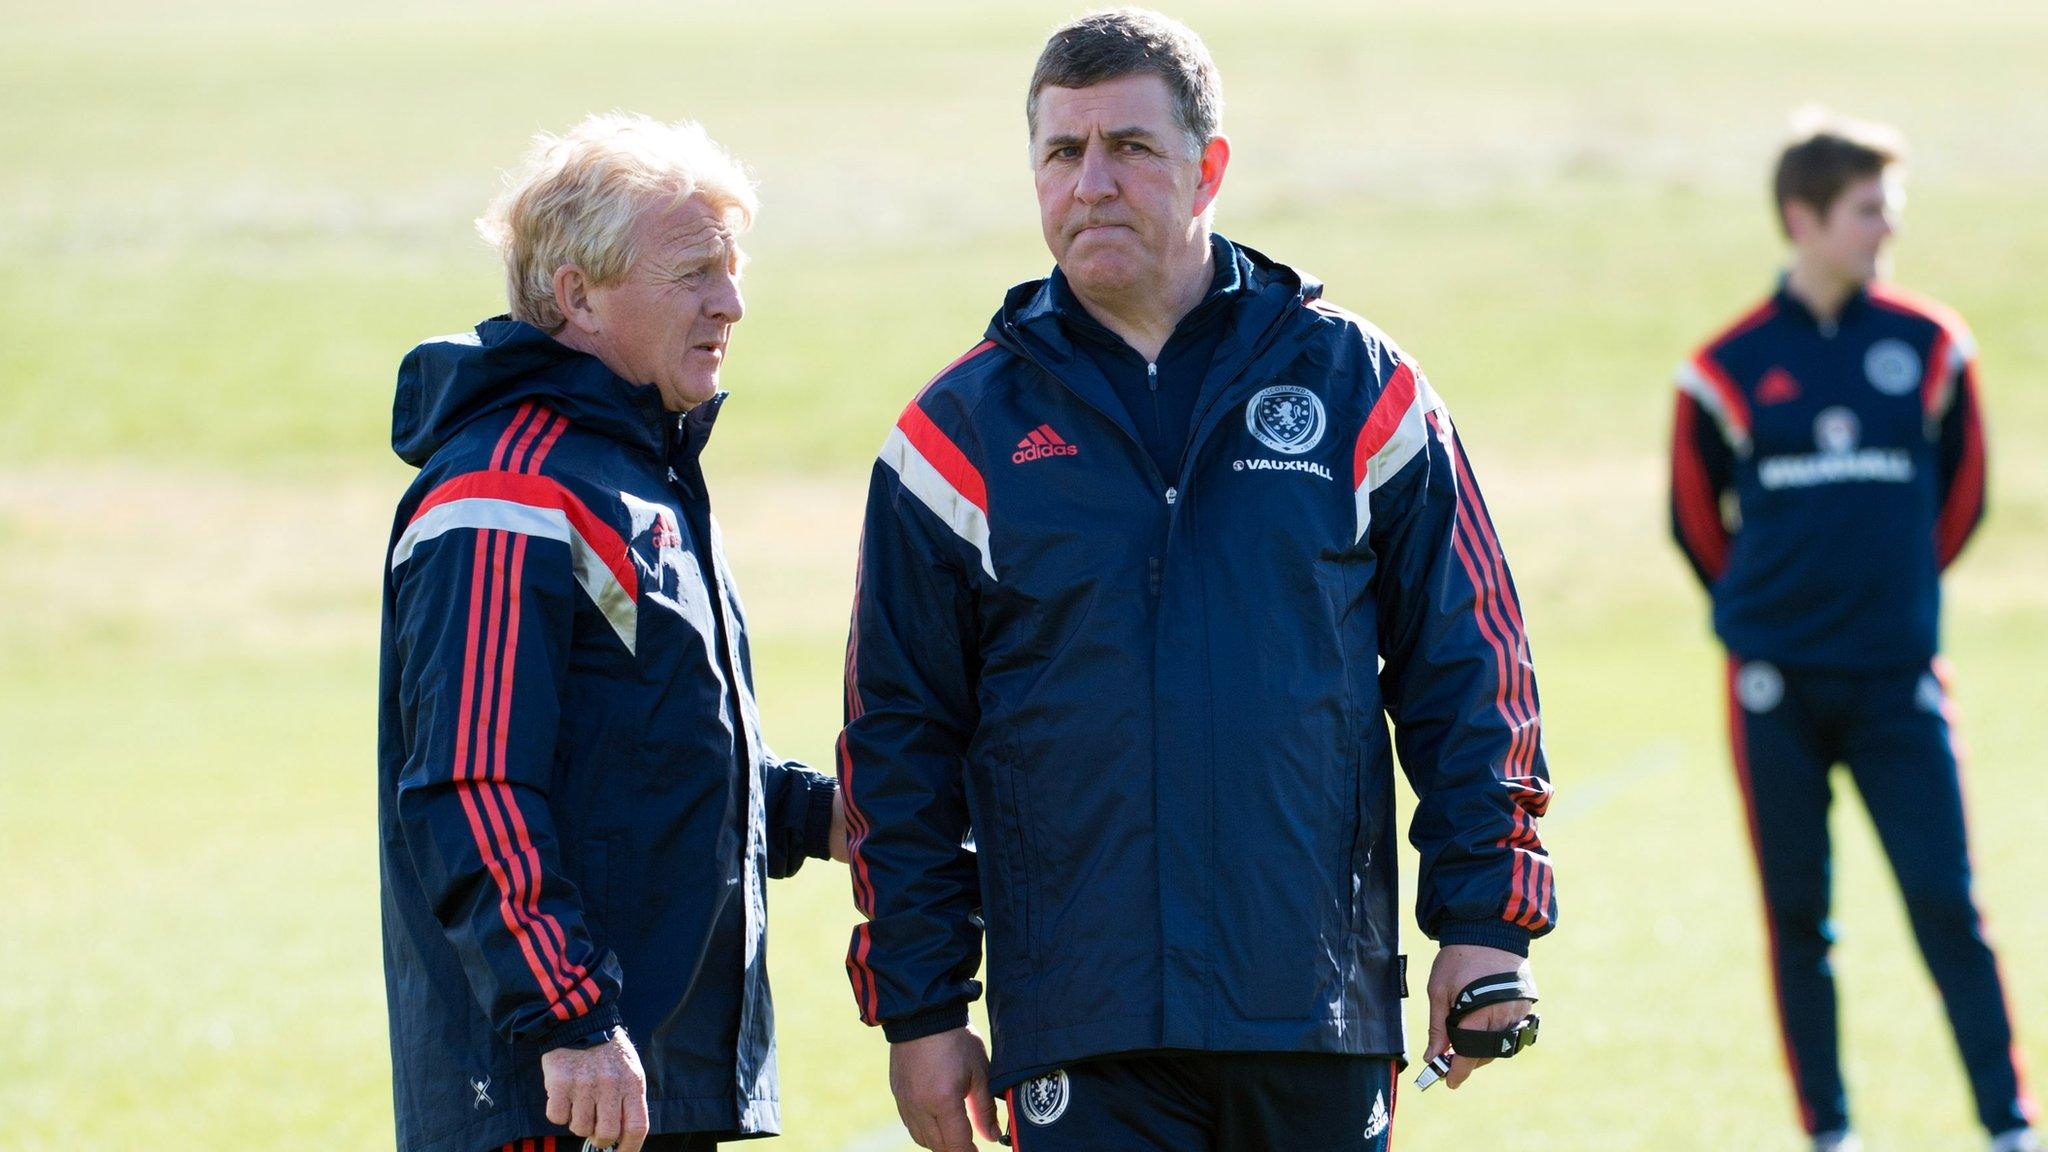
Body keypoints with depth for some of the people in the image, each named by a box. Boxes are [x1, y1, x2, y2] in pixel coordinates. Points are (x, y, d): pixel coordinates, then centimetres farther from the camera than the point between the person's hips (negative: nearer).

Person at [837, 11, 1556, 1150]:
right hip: (1082, 1034, 0)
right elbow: (898, 744, 7)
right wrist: (918, 1009, 3)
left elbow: (1470, 671, 8)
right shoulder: (961, 434, 5)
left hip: (1319, 1016, 1)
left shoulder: (1357, 385, 6)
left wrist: (1483, 922, 2)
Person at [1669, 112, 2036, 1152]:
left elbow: (1962, 493, 14)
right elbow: (1694, 518, 11)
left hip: (1897, 678, 0)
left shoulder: (1931, 347, 2)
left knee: (1945, 902, -8)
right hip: (1778, 686, 0)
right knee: (1797, 917, 5)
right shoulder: (1729, 368, -1)